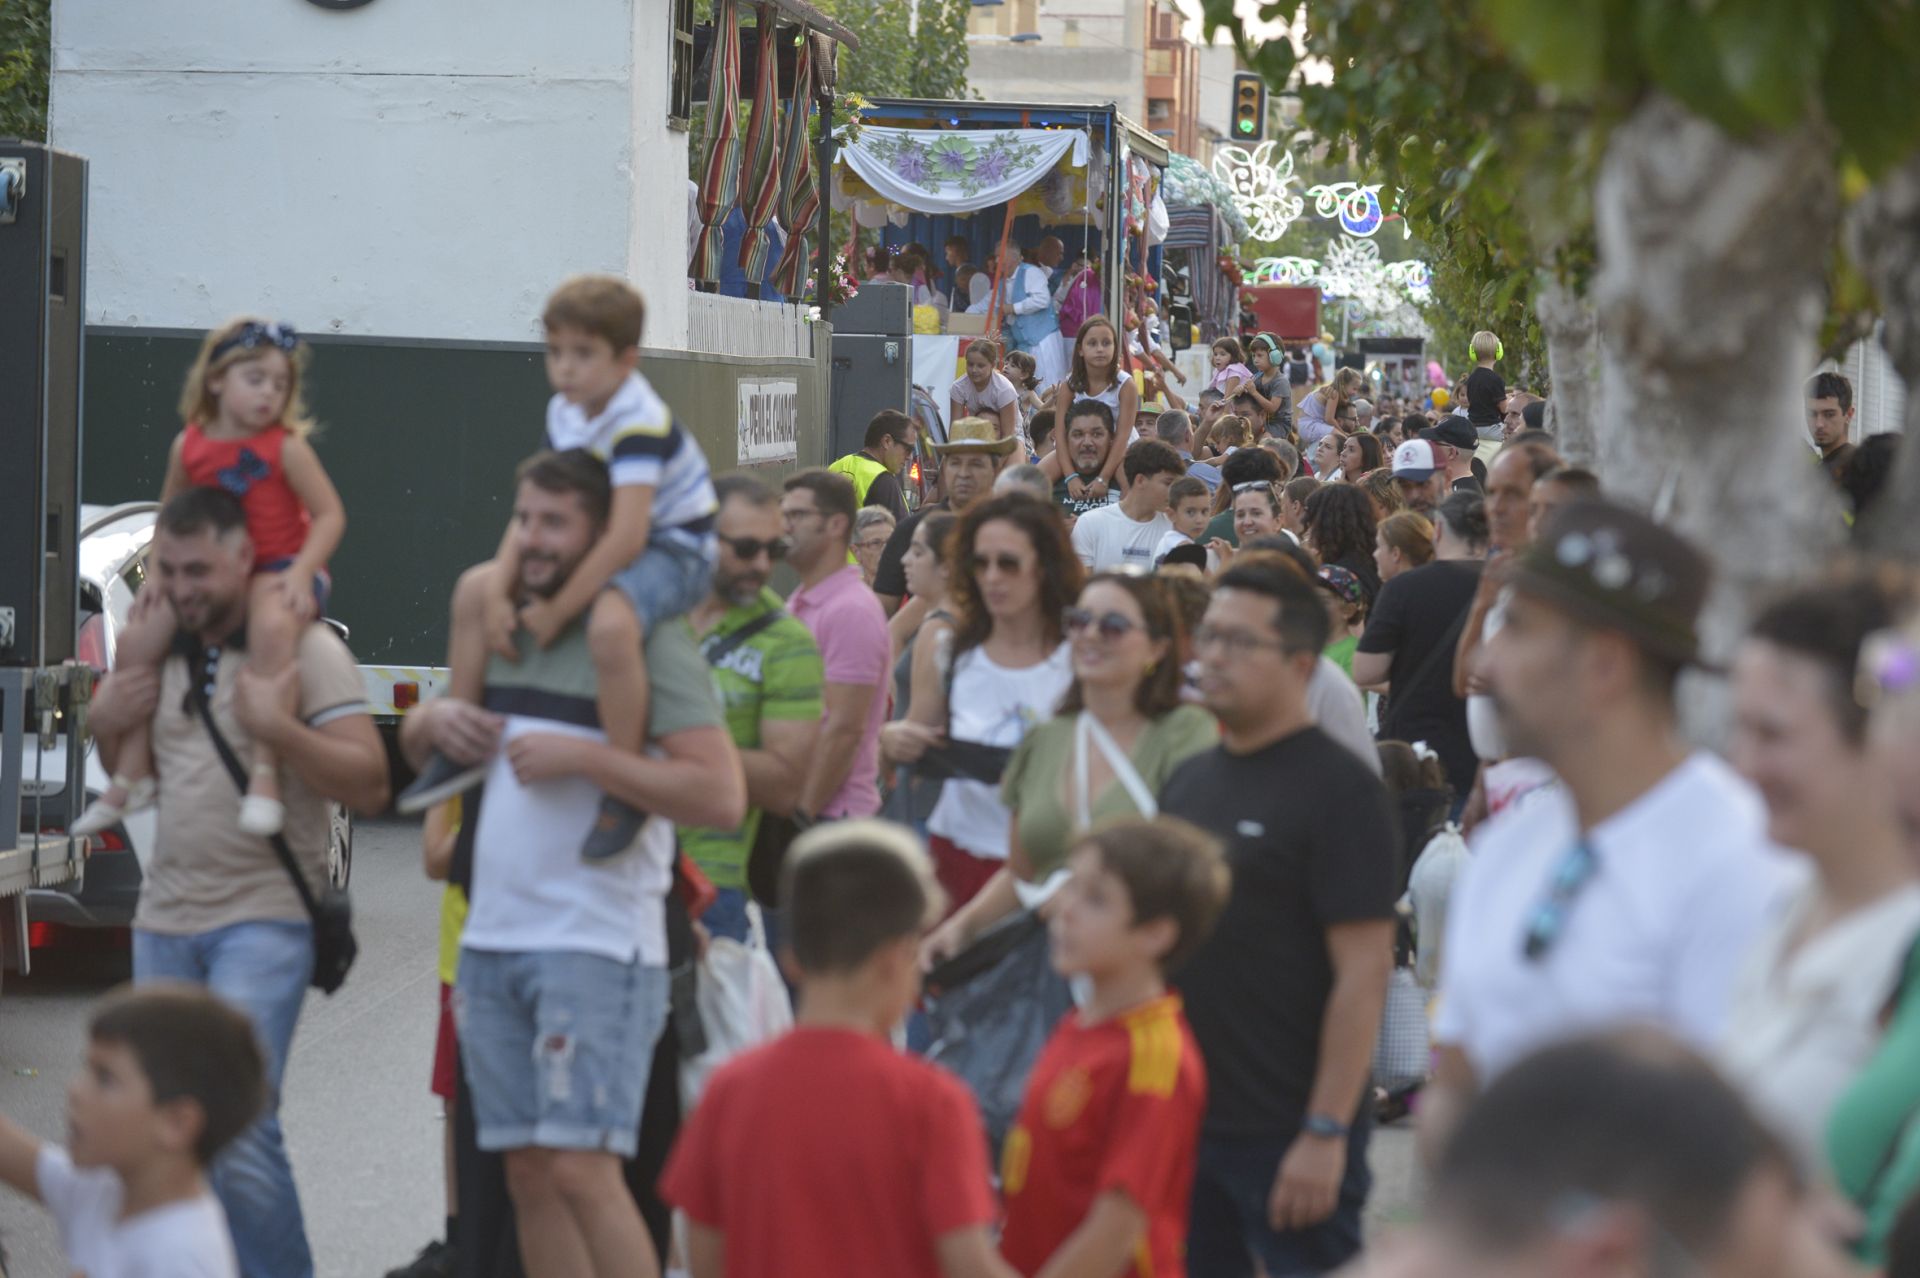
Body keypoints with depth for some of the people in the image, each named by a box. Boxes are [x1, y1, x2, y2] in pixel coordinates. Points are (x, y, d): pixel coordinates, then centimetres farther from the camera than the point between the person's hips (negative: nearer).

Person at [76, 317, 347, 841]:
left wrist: (301, 573, -23)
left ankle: (264, 775, -39)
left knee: (271, 626, -39)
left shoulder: (286, 448, -10)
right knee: (137, 639, -7)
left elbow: (330, 514, -11)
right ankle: (132, 773, 4)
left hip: (279, 568, -6)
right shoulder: (189, 447, 3)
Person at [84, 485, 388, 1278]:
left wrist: (276, 728, -25)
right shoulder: (163, 651, 13)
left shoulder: (306, 651, -7)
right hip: (164, 917, 7)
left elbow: (369, 785, -13)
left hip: (263, 921, -7)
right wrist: (103, 722, 5)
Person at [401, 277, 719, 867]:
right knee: (474, 590, 8)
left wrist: (556, 611, -27)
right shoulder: (564, 414, 1)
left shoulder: (640, 423, -27)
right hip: (599, 546, 10)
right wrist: (499, 590, -15)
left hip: (673, 550, -10)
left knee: (610, 623, -41)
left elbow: (624, 538, -33)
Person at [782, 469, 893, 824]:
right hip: (784, 807, 9)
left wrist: (804, 812, -19)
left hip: (831, 814, -9)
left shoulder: (851, 611, -14)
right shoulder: (796, 606, 16)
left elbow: (844, 729, -19)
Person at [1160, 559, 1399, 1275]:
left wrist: (1326, 1133, -19)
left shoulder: (1341, 790, -10)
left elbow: (1363, 973, -14)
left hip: (1285, 1136, -7)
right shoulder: (1189, 781, 13)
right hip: (1185, 1119, 7)